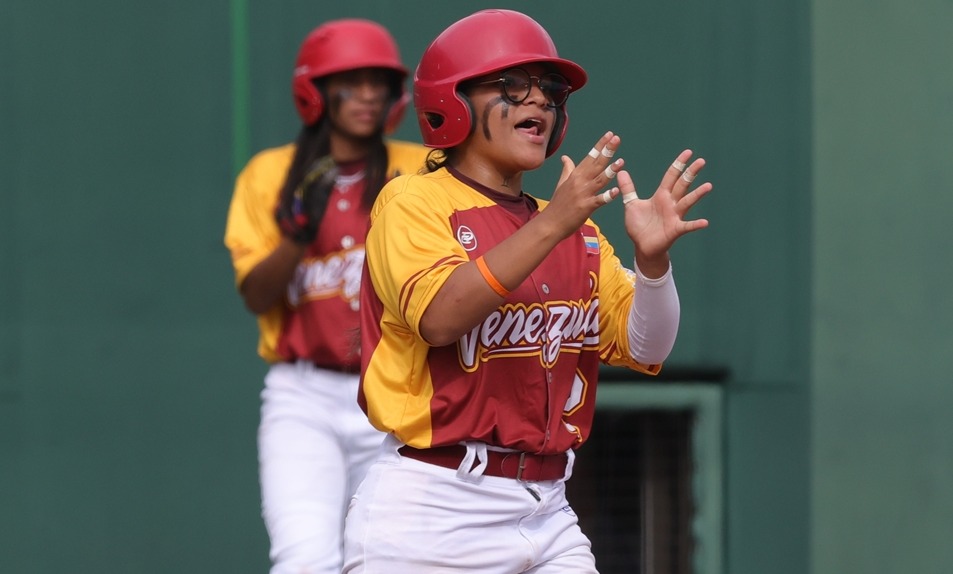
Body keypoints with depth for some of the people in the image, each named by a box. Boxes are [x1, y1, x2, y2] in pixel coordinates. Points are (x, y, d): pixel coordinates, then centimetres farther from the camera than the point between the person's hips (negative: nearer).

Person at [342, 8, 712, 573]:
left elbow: (645, 348, 4)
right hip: (433, 509, -6)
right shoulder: (414, 201, -2)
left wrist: (652, 258, -16)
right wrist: (552, 226, -29)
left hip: (546, 515, 6)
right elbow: (439, 315, -21)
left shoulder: (576, 230, 16)